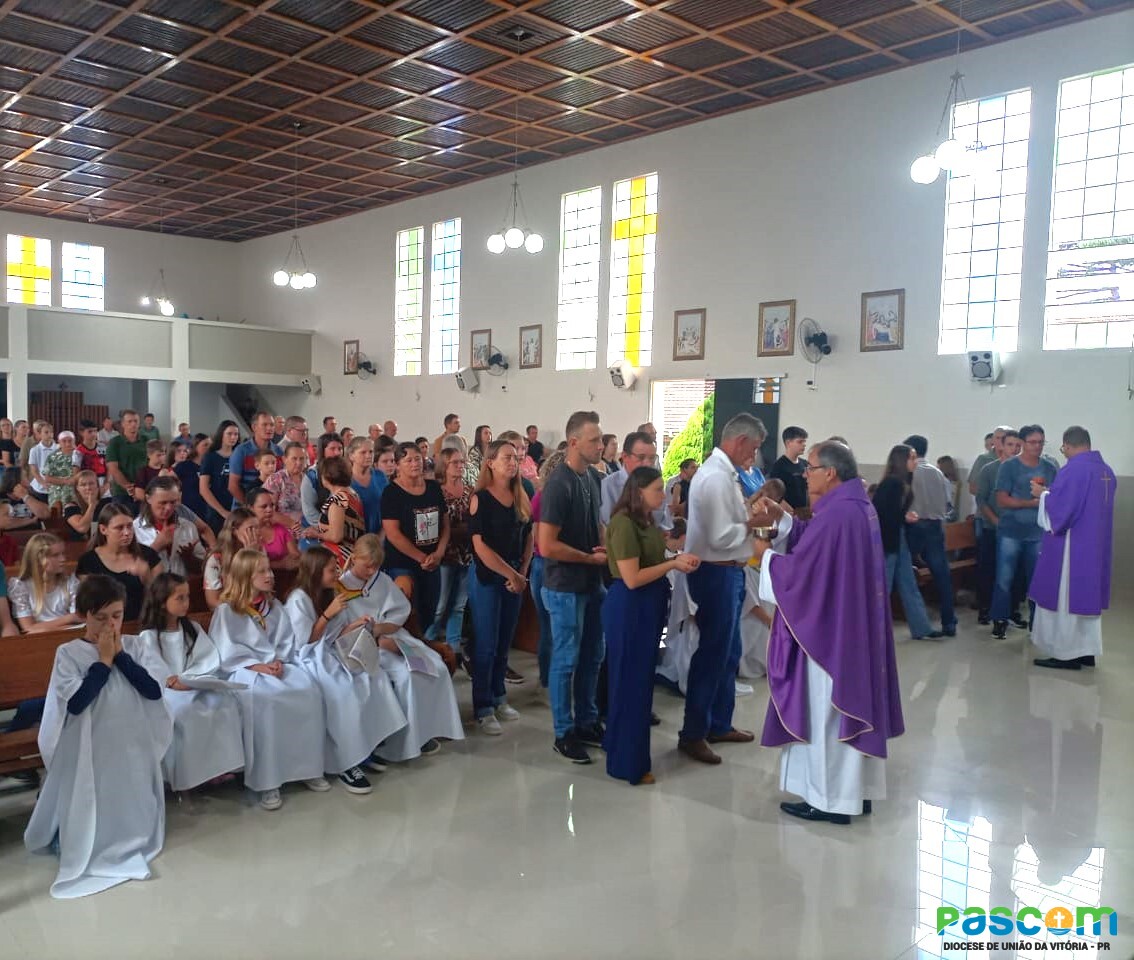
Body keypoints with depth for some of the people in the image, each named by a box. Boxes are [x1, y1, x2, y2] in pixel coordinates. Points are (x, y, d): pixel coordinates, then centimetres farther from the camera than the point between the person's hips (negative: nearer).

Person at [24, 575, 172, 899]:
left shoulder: (133, 646, 1)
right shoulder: (68, 653, -10)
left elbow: (154, 690, -10)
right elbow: (75, 703, -21)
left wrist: (120, 655, -14)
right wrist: (103, 661, -18)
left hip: (134, 746, 3)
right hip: (91, 750, -3)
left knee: (134, 812, 12)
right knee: (90, 814, 4)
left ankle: (131, 841, 37)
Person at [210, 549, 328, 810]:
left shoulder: (275, 606, 17)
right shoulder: (226, 610, 1)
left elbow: (287, 642, 12)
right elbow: (227, 652, -7)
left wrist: (279, 661, -9)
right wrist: (258, 666, -17)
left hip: (277, 665, 5)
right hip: (243, 669, -5)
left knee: (309, 691, -25)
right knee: (263, 699, -37)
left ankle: (308, 767, -14)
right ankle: (265, 780, -31)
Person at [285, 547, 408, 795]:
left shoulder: (329, 595, 14)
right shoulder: (298, 600, -10)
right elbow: (305, 641, -13)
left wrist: (355, 625, -2)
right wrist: (328, 614, -17)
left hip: (333, 654, 8)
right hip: (310, 660, -8)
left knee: (374, 677, -18)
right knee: (345, 692, -32)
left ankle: (364, 747, -11)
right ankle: (346, 763, -23)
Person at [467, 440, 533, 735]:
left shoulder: (521, 497, 6)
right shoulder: (480, 498, -10)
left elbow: (528, 538, 10)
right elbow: (480, 546, -15)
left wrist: (522, 573, -4)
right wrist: (511, 574, -15)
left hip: (515, 577, 5)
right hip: (487, 577, -5)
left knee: (505, 641, 13)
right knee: (486, 644, 0)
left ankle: (498, 697, 27)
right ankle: (483, 708, 10)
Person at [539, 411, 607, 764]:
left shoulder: (593, 477, 5)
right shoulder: (559, 484, -20)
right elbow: (547, 546, -24)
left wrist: (606, 547, 0)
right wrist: (591, 558, -15)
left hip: (592, 583, 8)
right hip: (565, 588, -8)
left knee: (591, 657, 16)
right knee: (566, 660, 4)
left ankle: (587, 722, 31)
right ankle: (564, 734, 17)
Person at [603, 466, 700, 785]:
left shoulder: (646, 521, 8)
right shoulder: (624, 523, -20)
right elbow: (632, 578, -23)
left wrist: (678, 559, 0)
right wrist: (672, 564, -16)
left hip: (648, 607, 9)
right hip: (629, 609, -9)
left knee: (641, 679, 19)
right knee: (630, 682, 2)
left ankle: (620, 745, 35)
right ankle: (628, 763, 15)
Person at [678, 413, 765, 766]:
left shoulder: (723, 472, 11)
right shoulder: (716, 477, -21)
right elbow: (721, 537, -25)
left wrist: (750, 518, 3)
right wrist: (753, 524, -12)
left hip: (727, 572, 10)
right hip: (716, 574, -10)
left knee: (728, 653, 19)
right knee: (713, 654, -1)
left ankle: (719, 724, 32)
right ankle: (692, 734, 12)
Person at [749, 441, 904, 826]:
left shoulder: (835, 514, -24)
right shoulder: (858, 506, 8)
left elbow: (798, 571, -21)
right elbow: (817, 544, 17)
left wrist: (767, 555, -3)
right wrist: (782, 519, 7)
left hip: (828, 629, -10)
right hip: (855, 624, 10)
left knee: (825, 712, 2)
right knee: (853, 704, 16)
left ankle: (829, 799, 12)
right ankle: (856, 791, 27)